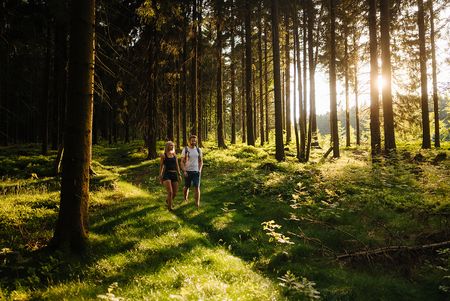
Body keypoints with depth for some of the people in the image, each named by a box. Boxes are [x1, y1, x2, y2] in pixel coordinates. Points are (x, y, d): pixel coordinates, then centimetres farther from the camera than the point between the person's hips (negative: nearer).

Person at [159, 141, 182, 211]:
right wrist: (160, 176, -1)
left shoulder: (174, 155, 13)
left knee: (175, 193, 7)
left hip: (174, 174, 5)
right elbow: (161, 166, 2)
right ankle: (169, 206, 0)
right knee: (170, 192, -16)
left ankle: (168, 200, 37)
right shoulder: (163, 155, 0)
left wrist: (179, 174, 10)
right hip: (167, 174, -5)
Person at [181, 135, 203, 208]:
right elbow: (182, 162, -2)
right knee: (186, 187, 11)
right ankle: (185, 200, 38)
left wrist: (200, 170, -2)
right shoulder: (185, 150, -3)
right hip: (188, 172, -1)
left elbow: (201, 161, 12)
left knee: (197, 187, -11)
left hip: (196, 171, 1)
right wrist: (184, 171, -13)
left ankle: (197, 203, -13)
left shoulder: (198, 150, 5)